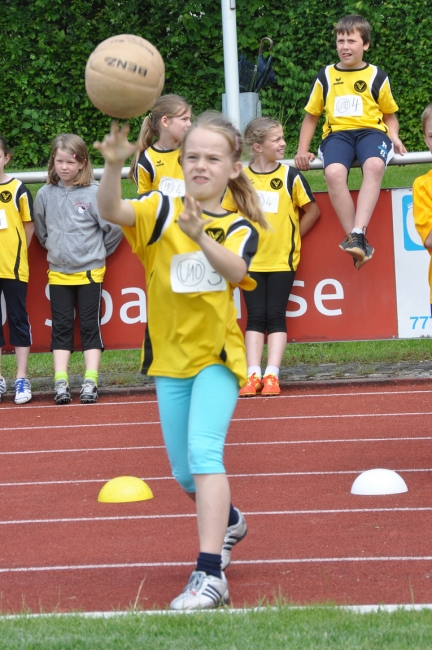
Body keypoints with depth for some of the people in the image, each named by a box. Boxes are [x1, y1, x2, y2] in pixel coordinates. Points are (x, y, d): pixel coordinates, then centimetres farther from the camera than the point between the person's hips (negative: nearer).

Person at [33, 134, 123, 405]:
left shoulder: (94, 193, -12)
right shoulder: (46, 194, -1)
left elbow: (114, 227, -7)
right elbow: (40, 229, 14)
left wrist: (99, 251, 2)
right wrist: (55, 249, 11)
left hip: (89, 271, -3)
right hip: (58, 272, 3)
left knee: (90, 326, 2)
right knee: (61, 327, 4)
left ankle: (90, 382, 3)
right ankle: (61, 383, 3)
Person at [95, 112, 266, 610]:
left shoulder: (238, 227, -3)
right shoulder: (161, 212, -2)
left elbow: (235, 270, -25)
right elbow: (110, 210, -23)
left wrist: (201, 237, -44)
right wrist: (114, 166, -42)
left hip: (217, 354, -3)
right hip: (170, 358, 3)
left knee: (203, 452, -22)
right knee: (183, 471, 14)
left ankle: (210, 575, -27)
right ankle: (228, 523, 46)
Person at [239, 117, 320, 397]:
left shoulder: (290, 176, -3)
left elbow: (312, 211, 4)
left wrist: (292, 238, 3)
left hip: (281, 259, -1)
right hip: (251, 259, 1)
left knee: (276, 317, -2)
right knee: (255, 318, 1)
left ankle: (272, 375, -2)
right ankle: (253, 375, -1)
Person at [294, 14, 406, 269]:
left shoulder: (377, 76, 11)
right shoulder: (326, 76, 14)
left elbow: (389, 114, 20)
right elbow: (312, 115, 22)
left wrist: (394, 138, 0)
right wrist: (303, 150, 11)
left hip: (371, 130, -1)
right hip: (338, 132, 1)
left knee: (374, 165, -39)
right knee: (334, 172, -36)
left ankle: (358, 235, -44)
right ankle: (359, 245, -33)